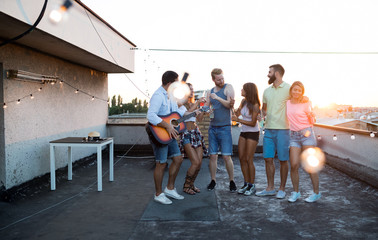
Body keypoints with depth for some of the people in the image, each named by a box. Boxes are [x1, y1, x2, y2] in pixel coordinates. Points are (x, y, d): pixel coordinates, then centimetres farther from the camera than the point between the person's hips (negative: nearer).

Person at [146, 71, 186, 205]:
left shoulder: (170, 96, 13)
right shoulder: (158, 96, -20)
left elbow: (177, 112, 24)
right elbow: (151, 116, -32)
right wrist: (167, 126, -31)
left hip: (169, 133, 10)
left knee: (178, 159, 11)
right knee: (162, 164, -1)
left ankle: (170, 189, 24)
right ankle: (158, 194, 16)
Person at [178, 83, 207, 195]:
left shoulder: (194, 104, 15)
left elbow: (199, 119, 14)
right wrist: (197, 103, -19)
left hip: (196, 133, 7)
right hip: (186, 134, -6)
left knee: (199, 162, 2)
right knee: (195, 162, -13)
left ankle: (191, 184, 22)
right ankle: (186, 186, 6)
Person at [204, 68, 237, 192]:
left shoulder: (228, 87, 0)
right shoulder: (210, 92, 15)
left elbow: (230, 105, -12)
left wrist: (218, 98, -20)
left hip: (224, 127, -4)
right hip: (212, 127, 5)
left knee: (226, 156, -5)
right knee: (213, 156, 6)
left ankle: (232, 181, 9)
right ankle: (213, 180, 18)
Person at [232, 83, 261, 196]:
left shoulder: (255, 105, -15)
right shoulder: (243, 101, 4)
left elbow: (253, 123, -17)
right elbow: (236, 114, 11)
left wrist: (238, 120, -24)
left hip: (253, 133, -7)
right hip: (243, 132, 7)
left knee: (248, 159, -6)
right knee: (241, 158, 4)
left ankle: (252, 186, 6)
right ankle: (246, 184, 15)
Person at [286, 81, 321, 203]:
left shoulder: (306, 103, -2)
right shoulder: (287, 103, 9)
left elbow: (312, 122, 4)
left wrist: (312, 116, -16)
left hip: (307, 134, -3)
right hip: (294, 136, 3)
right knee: (293, 165, -4)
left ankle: (316, 193, 12)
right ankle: (296, 192, 12)